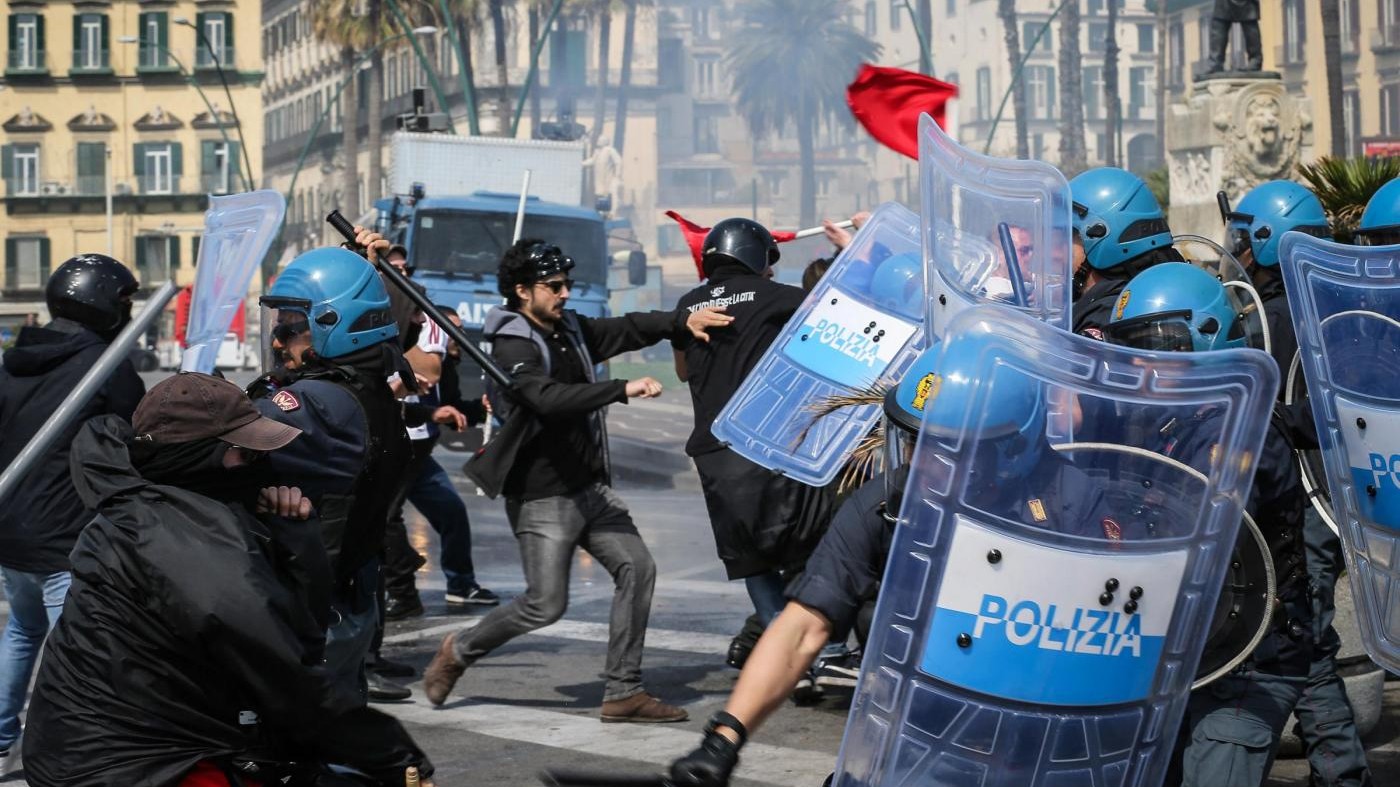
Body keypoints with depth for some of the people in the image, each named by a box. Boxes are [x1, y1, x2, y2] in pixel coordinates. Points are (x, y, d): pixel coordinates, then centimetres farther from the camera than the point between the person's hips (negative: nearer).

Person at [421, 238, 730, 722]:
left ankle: (623, 692, 1)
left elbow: (628, 329, 6)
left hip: (591, 488, 8)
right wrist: (623, 389, -37)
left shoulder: (570, 330, 10)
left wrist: (682, 320, -12)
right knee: (546, 604, -6)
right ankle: (460, 650, 18)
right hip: (542, 497, -8)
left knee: (636, 568, -3)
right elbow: (550, 398, -32)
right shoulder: (511, 348, -15)